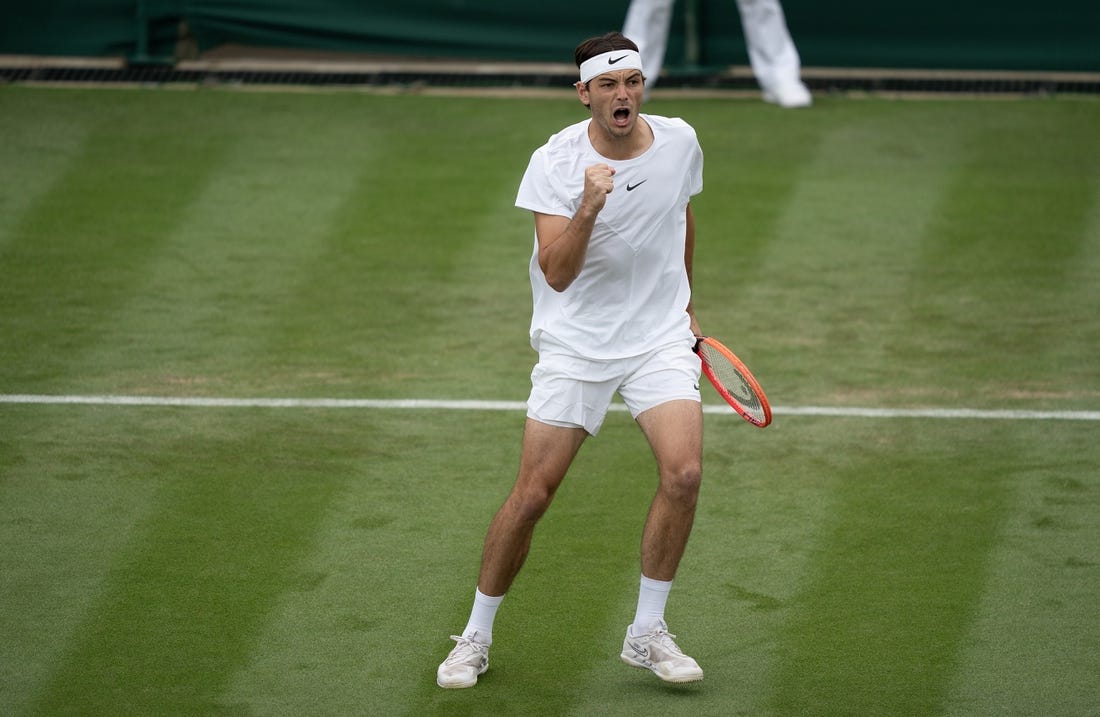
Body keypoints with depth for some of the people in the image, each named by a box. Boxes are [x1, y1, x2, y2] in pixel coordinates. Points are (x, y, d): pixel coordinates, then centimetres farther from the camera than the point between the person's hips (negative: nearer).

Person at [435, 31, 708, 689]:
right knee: (533, 493, -4)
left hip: (660, 339, 2)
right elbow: (556, 274, -21)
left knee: (684, 472, -18)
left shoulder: (680, 142, -2)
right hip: (575, 345, -2)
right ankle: (477, 638, 15)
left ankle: (647, 633, -3)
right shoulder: (555, 162, -13)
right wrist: (588, 208, -36)